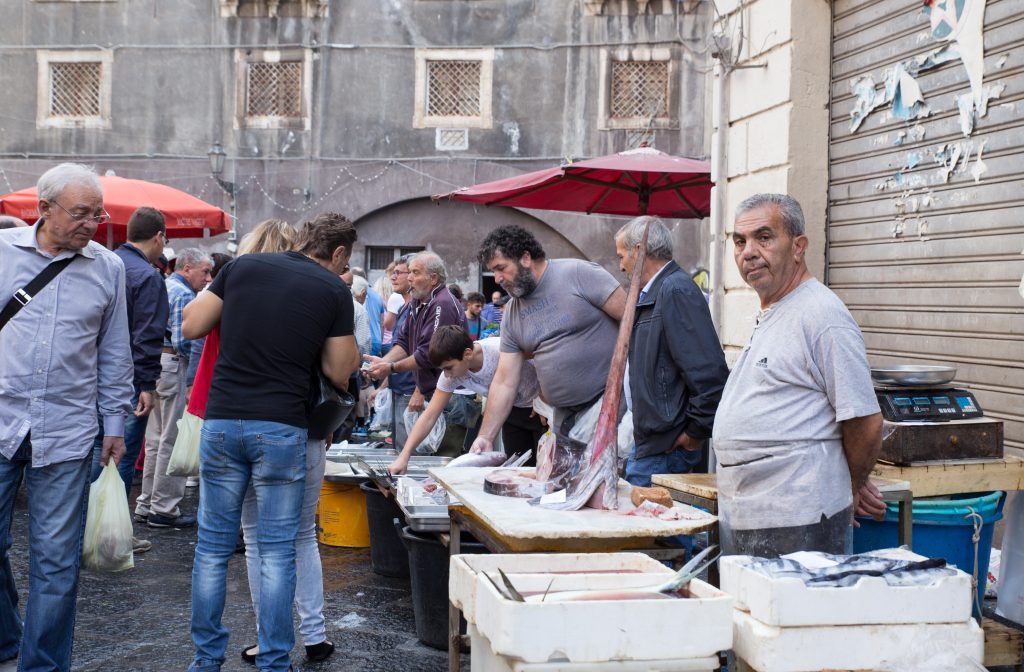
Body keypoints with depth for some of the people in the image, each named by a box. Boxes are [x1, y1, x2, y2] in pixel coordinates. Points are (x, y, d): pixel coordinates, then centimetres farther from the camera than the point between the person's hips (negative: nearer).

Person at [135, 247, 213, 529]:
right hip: (173, 365, -10)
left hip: (153, 363, 10)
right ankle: (164, 509, 0)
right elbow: (182, 342, -20)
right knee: (172, 440, -4)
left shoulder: (162, 287, 18)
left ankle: (146, 505, 20)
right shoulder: (184, 294, -13)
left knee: (156, 438, 15)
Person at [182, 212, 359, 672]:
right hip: (282, 427, -2)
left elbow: (191, 327, 11)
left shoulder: (242, 266, 7)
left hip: (222, 421, 2)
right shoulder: (333, 290, 1)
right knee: (276, 551, 5)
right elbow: (340, 374, 4)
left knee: (213, 546, 11)